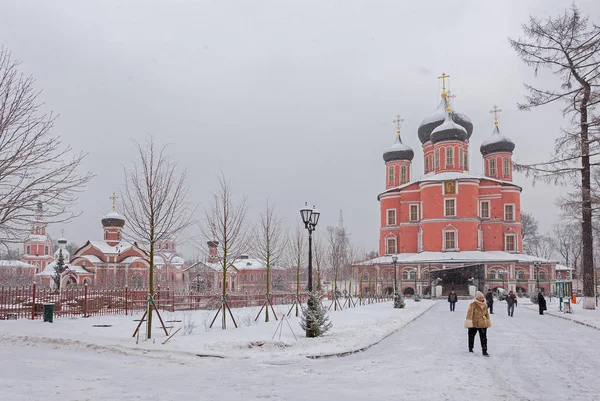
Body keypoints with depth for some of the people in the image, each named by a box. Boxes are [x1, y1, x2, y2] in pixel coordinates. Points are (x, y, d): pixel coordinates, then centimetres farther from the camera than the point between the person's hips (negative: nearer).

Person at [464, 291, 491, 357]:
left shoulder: (485, 305, 6)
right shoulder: (473, 305, -13)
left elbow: (487, 314, 18)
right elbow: (469, 314, -15)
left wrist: (488, 321, 21)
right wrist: (469, 322, -19)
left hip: (483, 324, 3)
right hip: (474, 324, -3)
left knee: (484, 338, -2)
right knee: (471, 336, 13)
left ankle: (484, 351, 1)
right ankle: (470, 348, 33)